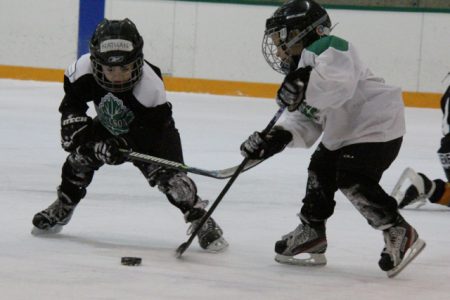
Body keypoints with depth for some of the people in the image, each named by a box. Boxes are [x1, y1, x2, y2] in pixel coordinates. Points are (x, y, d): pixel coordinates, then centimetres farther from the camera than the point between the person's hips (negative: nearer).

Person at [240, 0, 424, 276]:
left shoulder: (325, 47, -16)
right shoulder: (302, 65, 17)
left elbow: (339, 72, -40)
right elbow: (304, 122, 10)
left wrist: (304, 84, -44)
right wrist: (275, 138, -5)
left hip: (376, 124, -12)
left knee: (354, 181, -18)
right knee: (321, 171, 15)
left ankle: (400, 235, -8)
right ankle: (311, 233, 28)